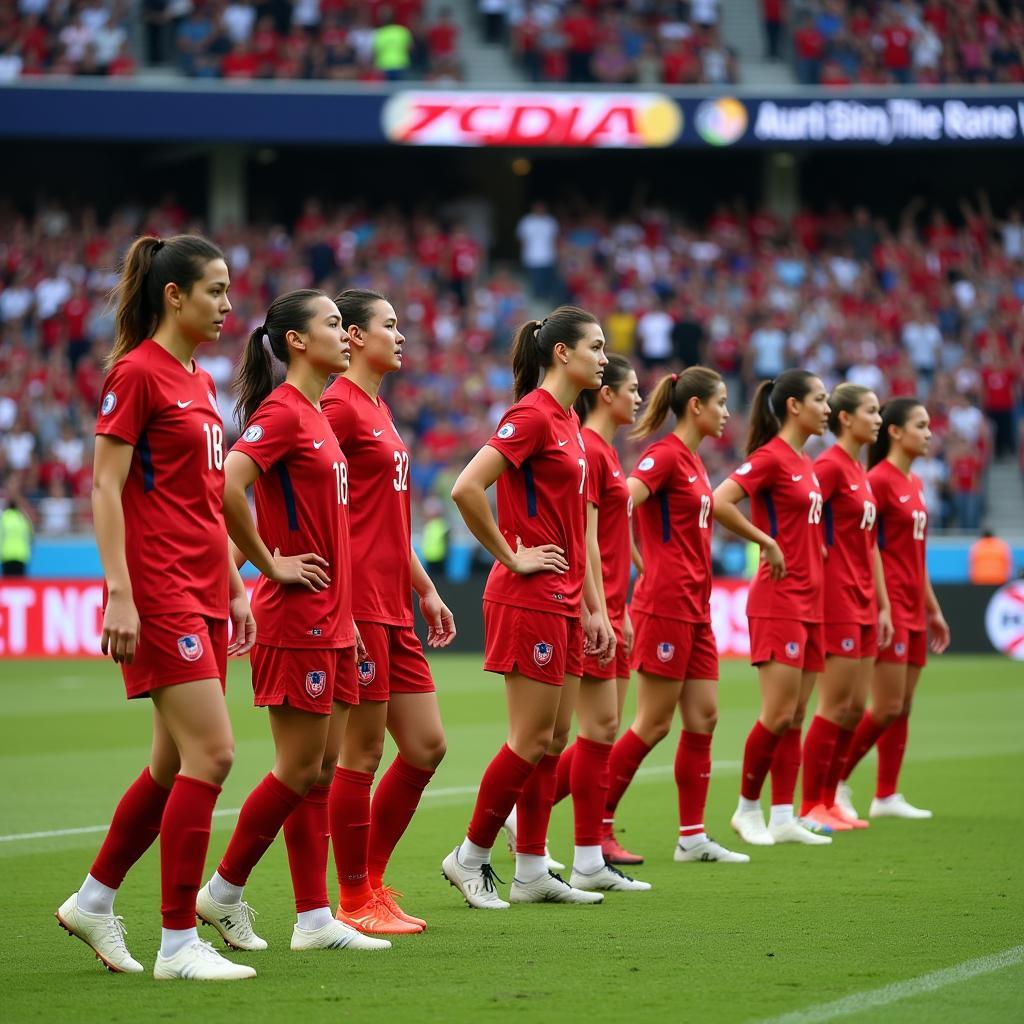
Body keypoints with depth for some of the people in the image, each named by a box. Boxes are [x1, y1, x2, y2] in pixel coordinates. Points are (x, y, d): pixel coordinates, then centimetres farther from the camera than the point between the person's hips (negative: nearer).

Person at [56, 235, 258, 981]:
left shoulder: (200, 382, 16)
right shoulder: (137, 373, -10)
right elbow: (106, 486, -13)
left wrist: (235, 587, 19)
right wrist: (120, 594, -19)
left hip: (204, 594, 9)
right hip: (158, 594, -9)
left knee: (178, 764, 11)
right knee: (211, 754, -12)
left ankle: (94, 900, 26)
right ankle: (178, 941, -6)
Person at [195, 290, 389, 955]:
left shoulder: (316, 416, 15)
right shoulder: (281, 412, -13)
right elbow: (227, 486, -27)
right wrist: (270, 564, -17)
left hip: (331, 621, 9)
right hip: (296, 619, -9)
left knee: (322, 769, 8)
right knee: (300, 769, -4)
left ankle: (315, 918, 10)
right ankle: (224, 891, 8)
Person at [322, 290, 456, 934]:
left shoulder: (379, 410, 18)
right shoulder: (340, 405, -11)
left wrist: (425, 589, 23)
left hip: (394, 608, 9)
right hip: (358, 605, -9)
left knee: (427, 747, 9)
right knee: (363, 752, -3)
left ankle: (373, 881, 19)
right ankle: (355, 900, 6)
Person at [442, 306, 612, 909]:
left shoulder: (569, 423, 15)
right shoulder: (533, 415, -13)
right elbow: (467, 487, -24)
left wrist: (593, 606, 18)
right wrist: (511, 557, -15)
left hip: (563, 600, 9)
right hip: (530, 598, -9)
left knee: (554, 739, 9)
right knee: (533, 738, -5)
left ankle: (533, 871, 14)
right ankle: (470, 857, 7)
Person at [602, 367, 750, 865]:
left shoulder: (692, 460, 15)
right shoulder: (664, 455, -12)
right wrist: (645, 566, -17)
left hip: (694, 609, 9)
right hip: (665, 605, -9)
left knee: (703, 717, 7)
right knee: (653, 724, -5)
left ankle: (693, 836, 10)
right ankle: (596, 827, 3)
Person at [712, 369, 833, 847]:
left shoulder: (805, 462, 15)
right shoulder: (770, 456, -12)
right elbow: (720, 502, -23)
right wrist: (767, 543, -18)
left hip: (810, 601, 9)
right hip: (779, 601, -9)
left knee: (794, 717, 7)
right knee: (778, 714, -8)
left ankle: (783, 817, 9)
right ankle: (747, 808, 5)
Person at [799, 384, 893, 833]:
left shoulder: (860, 472, 16)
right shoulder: (830, 465, -11)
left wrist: (883, 605, 18)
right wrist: (819, 554, -18)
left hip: (863, 603, 9)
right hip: (836, 600, -9)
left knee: (855, 707, 9)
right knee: (835, 706, -6)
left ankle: (828, 800, 15)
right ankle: (811, 807, 0)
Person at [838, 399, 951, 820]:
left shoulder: (914, 484, 14)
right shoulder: (878, 480, -11)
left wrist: (933, 609, 21)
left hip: (914, 610, 8)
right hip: (887, 607, -8)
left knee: (903, 707, 8)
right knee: (888, 707, -9)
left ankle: (887, 796, 12)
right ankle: (834, 781, 2)